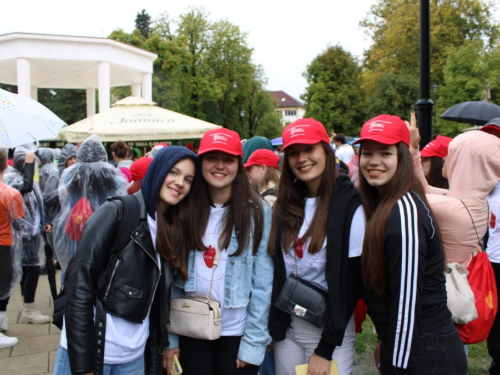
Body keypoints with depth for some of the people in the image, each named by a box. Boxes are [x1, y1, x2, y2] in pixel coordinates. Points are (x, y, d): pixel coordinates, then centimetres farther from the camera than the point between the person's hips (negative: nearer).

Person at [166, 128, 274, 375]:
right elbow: (172, 275, 1)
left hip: (237, 333, -2)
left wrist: (254, 341, -11)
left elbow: (263, 284, -9)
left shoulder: (257, 212, -9)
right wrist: (169, 337, 0)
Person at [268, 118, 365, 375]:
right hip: (287, 326, 5)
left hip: (331, 329, -4)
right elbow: (278, 270, 6)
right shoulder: (285, 204, 2)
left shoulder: (349, 205, -13)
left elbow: (350, 281, -14)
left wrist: (325, 349, -13)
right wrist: (272, 325, 1)